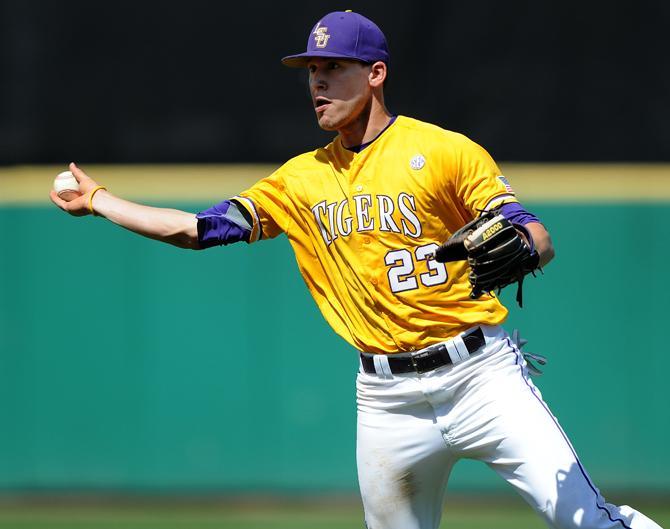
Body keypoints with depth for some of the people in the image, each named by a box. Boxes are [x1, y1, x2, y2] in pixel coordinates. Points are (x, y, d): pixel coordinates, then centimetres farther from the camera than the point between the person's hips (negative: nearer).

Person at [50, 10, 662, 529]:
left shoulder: (447, 152, -2)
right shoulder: (302, 179, 13)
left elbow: (540, 240, -8)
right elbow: (198, 228, 15)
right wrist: (99, 199, 16)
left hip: (479, 373, -4)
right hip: (387, 399, 5)